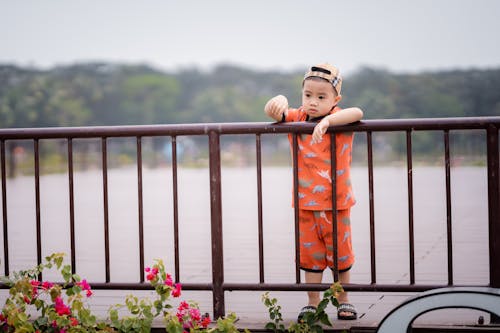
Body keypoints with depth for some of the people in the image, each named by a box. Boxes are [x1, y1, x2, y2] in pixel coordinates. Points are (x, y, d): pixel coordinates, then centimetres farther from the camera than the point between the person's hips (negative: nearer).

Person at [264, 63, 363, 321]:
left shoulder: (339, 118, -9)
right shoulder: (297, 118, 3)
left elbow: (357, 113, -28)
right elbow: (272, 112, 3)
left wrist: (327, 120, -39)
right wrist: (279, 103, -20)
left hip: (336, 203, -3)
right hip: (305, 204, 3)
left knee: (340, 253, 10)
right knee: (310, 254, 8)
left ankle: (343, 300, 26)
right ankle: (312, 303, 18)